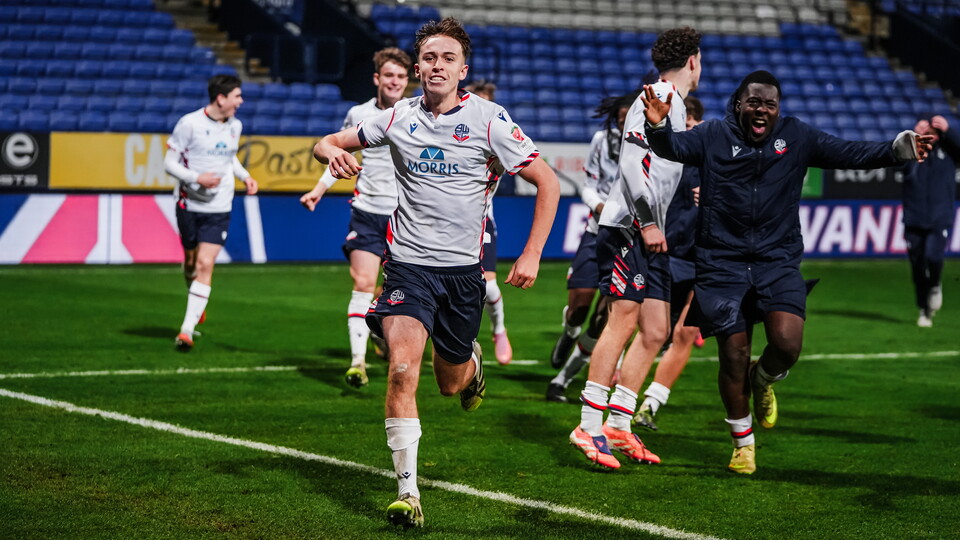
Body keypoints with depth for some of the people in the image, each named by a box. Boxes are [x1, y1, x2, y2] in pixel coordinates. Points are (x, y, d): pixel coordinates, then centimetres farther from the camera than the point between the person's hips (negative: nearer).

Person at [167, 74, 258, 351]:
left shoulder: (235, 126, 5)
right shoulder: (189, 123, -11)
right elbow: (169, 162, -8)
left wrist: (245, 176, 7)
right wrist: (197, 178, -23)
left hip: (219, 209, 2)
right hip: (190, 204, -2)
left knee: (205, 265, -10)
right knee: (191, 260, 13)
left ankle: (187, 329, -11)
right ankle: (197, 304, 45)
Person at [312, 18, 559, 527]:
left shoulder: (487, 118, -7)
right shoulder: (399, 117, 0)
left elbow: (547, 182, -2)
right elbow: (326, 144, 11)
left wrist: (531, 255, -8)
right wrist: (333, 152, -15)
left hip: (462, 266, 0)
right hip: (409, 261, 0)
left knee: (451, 383, 13)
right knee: (402, 369, -21)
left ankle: (472, 362, 52)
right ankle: (407, 491, -15)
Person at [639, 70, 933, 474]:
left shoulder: (797, 137, 5)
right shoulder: (714, 136, -1)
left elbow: (849, 154, 0)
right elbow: (674, 148, -15)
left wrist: (898, 149, -15)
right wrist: (659, 126, -38)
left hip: (778, 262, 1)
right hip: (723, 263, -1)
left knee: (787, 342, -19)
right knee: (734, 355, 2)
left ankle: (764, 380, 19)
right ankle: (743, 444, 23)